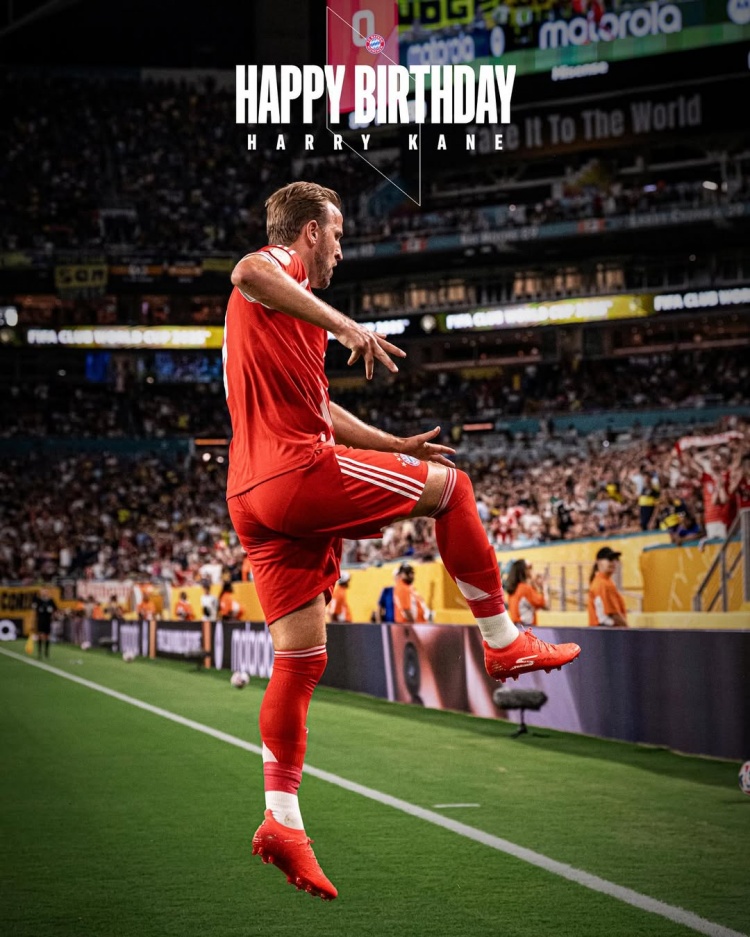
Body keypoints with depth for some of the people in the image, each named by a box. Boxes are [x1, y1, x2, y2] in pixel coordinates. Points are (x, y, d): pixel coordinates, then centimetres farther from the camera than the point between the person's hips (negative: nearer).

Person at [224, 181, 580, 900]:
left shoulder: (282, 305, 32)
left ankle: (282, 820, -3)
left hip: (251, 497, 10)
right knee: (449, 486, 6)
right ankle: (503, 643, 13)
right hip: (298, 470, -10)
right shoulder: (278, 270, 0)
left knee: (299, 658, 4)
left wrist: (397, 446, 43)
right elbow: (245, 272, -28)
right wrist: (343, 323, -30)